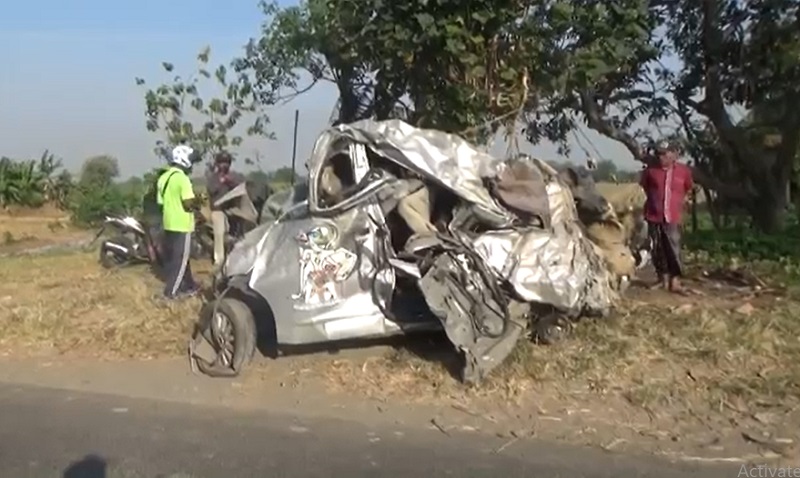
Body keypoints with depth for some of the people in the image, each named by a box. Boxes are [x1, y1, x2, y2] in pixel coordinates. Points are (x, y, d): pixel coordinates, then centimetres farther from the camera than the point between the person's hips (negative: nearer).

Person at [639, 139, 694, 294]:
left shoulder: (684, 171, -3)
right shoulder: (651, 169, -3)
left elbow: (688, 188, 15)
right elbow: (644, 185, 16)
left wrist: (678, 201, 12)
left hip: (673, 217, -2)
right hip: (654, 215, 2)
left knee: (674, 249, -6)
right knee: (658, 249, 8)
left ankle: (675, 282, -2)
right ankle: (663, 279, 21)